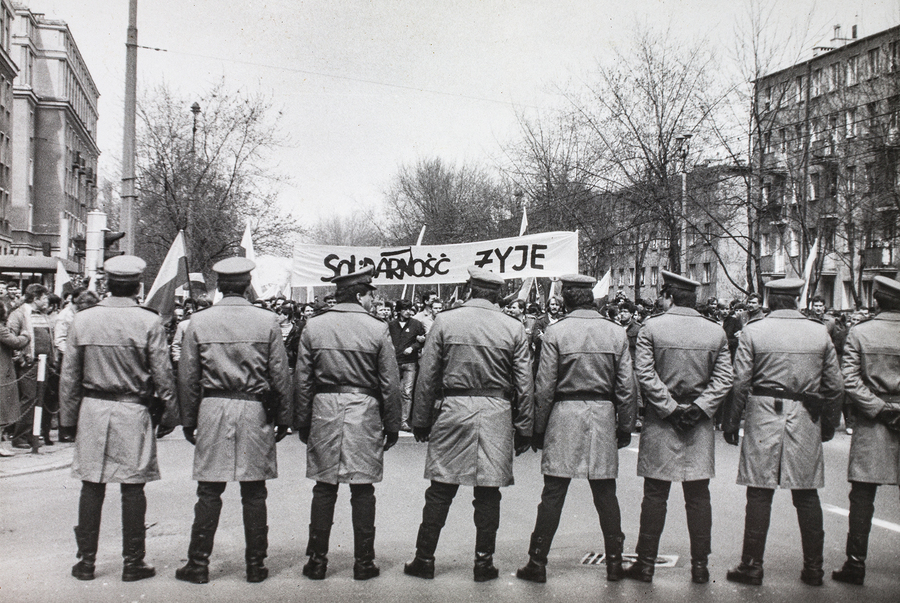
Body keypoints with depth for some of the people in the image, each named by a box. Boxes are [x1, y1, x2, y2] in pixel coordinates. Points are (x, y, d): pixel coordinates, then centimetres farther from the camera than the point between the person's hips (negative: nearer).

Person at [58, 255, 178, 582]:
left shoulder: (83, 319, 0)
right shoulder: (149, 322, -8)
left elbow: (69, 375, 5)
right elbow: (162, 374, -6)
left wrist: (69, 416, 13)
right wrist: (170, 411, 6)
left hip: (92, 409, 3)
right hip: (133, 412, -2)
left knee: (92, 485, 10)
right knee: (133, 487, 5)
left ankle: (86, 561, 17)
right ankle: (133, 562, 11)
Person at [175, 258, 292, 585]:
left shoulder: (198, 322, 0)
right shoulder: (267, 322, -2)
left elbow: (188, 378, 3)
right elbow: (280, 376, 0)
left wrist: (188, 420, 11)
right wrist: (283, 418, 9)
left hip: (213, 410, 0)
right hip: (255, 411, 0)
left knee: (209, 491, 7)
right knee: (254, 493, 7)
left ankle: (198, 564, 12)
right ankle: (255, 564, 14)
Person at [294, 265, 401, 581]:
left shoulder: (313, 327, 2)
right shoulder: (378, 329, -5)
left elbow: (302, 380, 5)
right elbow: (390, 383, -3)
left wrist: (302, 422, 12)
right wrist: (392, 426, 6)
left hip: (324, 412, 2)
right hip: (364, 412, -2)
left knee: (324, 487, 9)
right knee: (362, 489, 5)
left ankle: (317, 561, 14)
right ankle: (364, 562, 11)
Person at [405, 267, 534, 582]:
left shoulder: (444, 321, 0)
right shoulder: (513, 328, 1)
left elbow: (427, 376, 1)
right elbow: (525, 385, 2)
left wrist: (421, 421, 7)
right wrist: (524, 429, 9)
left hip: (452, 410, 0)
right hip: (496, 415, 0)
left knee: (440, 491, 7)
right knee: (488, 492, 7)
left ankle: (424, 559, 14)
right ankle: (484, 562, 13)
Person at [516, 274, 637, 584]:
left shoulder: (556, 332, -6)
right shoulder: (617, 333, 2)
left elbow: (545, 387, -5)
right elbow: (627, 387, 3)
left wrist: (539, 428, 2)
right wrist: (625, 426, 12)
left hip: (565, 417, -2)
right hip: (603, 417, 2)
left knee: (553, 493, 2)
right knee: (605, 494, 10)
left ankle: (537, 563, 8)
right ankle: (614, 563, 17)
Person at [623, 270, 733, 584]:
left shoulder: (651, 327, -5)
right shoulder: (716, 331, 4)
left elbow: (645, 374, -12)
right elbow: (723, 379, -2)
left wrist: (671, 407, -9)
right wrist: (697, 408, -6)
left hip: (659, 423, -2)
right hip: (700, 426, 2)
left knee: (655, 495, 4)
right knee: (698, 496, 8)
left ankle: (646, 563, 9)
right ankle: (700, 565, 12)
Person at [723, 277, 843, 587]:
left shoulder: (753, 331, -4)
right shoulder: (820, 332, 3)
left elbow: (740, 383, -6)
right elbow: (834, 385, 6)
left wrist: (731, 421, 3)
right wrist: (829, 422, 18)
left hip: (764, 416, -2)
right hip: (806, 421, 2)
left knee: (759, 494, 3)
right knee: (807, 495, 11)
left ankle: (752, 565, 7)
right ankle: (813, 568, 18)